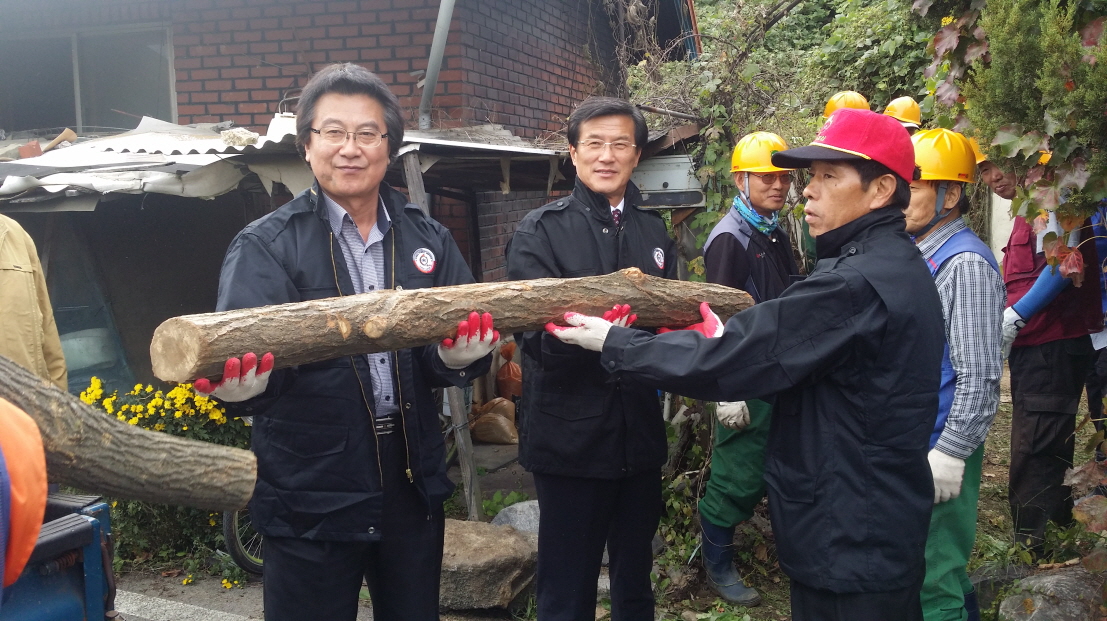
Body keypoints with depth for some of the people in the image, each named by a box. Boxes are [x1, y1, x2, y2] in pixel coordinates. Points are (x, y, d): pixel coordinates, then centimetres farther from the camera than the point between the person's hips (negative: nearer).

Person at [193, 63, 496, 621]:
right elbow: (239, 347, -18)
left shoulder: (427, 241, 5)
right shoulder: (266, 247, -5)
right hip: (310, 500, -3)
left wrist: (462, 351, -24)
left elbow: (454, 365, -1)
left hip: (412, 489, 4)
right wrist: (237, 382, -41)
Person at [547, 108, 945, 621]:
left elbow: (723, 362, -24)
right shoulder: (898, 266, 7)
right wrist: (728, 342, 2)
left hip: (848, 541, -9)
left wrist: (611, 342, -14)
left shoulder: (858, 283, -25)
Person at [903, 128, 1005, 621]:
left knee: (932, 581, 1)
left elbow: (980, 376, -21)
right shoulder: (915, 252, 9)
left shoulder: (965, 263, -17)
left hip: (940, 447, -8)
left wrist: (951, 453, -21)